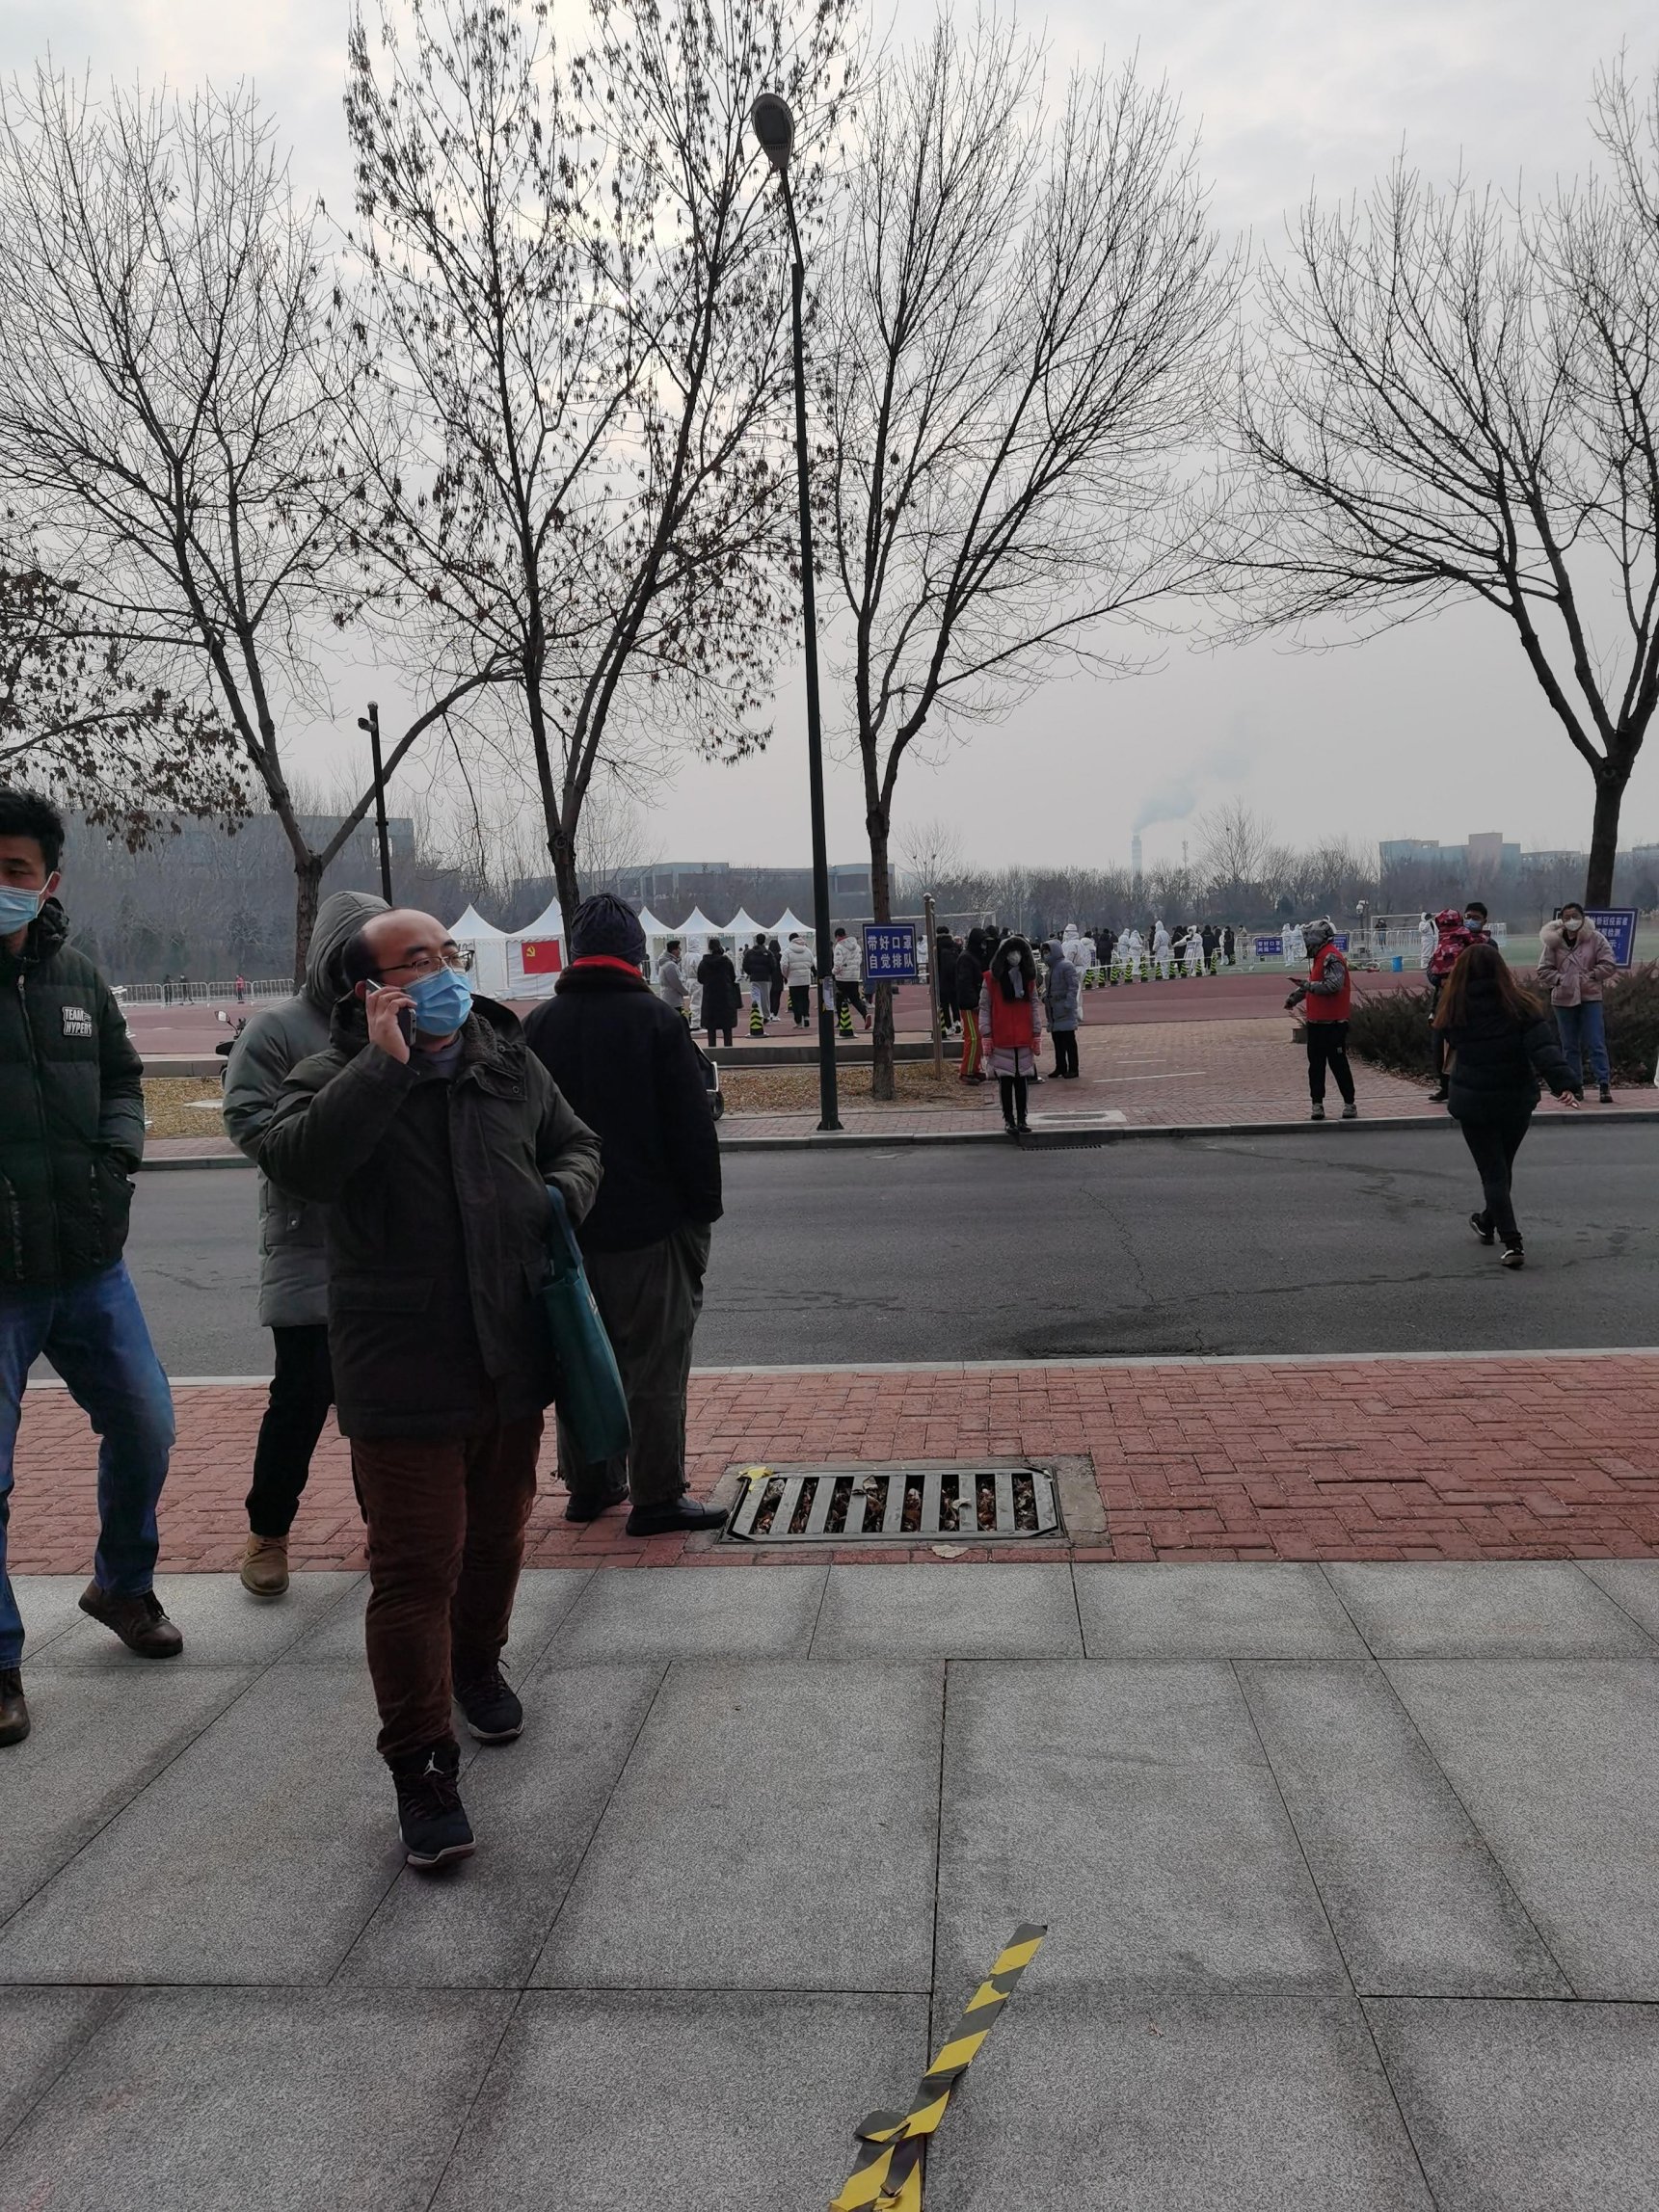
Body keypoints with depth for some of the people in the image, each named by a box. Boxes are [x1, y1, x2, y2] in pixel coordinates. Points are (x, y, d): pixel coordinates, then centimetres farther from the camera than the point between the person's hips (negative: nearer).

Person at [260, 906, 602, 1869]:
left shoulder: (510, 1062, 6)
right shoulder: (338, 1076, -8)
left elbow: (575, 1143, 20)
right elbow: (298, 1161, -28)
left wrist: (564, 1194, -3)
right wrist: (385, 1062, -29)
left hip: (512, 1359, 5)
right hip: (402, 1379, -5)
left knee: (498, 1537, 22)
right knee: (416, 1568, -3)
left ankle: (477, 1665, 49)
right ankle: (423, 1770, 9)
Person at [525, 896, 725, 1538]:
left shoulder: (537, 1026, 4)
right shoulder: (656, 1022, -10)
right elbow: (693, 1128, -10)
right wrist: (704, 1207, -1)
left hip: (565, 1223, 5)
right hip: (647, 1221, -5)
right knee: (655, 1362, 1)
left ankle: (588, 1484, 25)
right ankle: (657, 1496, 5)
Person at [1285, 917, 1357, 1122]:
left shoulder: (1331, 958, -16)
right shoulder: (1319, 958, 16)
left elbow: (1334, 985, -27)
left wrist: (1309, 986, -21)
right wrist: (1295, 995, 24)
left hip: (1332, 1023, -10)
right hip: (1316, 1021, 10)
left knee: (1338, 1063, -3)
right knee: (1316, 1064, 10)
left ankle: (1349, 1104, 5)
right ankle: (1317, 1104, 16)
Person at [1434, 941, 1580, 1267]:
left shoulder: (1454, 1013, -9)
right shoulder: (1518, 1008, -10)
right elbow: (1543, 1047, -19)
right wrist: (1563, 1084, -25)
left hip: (1473, 1103, -2)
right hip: (1517, 1101, 2)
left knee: (1493, 1172, 3)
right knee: (1502, 1166, 22)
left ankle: (1512, 1242, -9)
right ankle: (1488, 1222, 42)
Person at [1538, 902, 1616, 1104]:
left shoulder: (1595, 939, -2)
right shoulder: (1554, 942, 1)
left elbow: (1610, 965, -3)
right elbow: (1543, 971, 3)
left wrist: (1591, 976, -12)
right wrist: (1559, 979, -11)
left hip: (1590, 997, -2)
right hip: (1564, 998, 2)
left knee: (1596, 1043, -6)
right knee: (1570, 1046, 9)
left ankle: (1604, 1084, -6)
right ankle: (1575, 1086, 17)